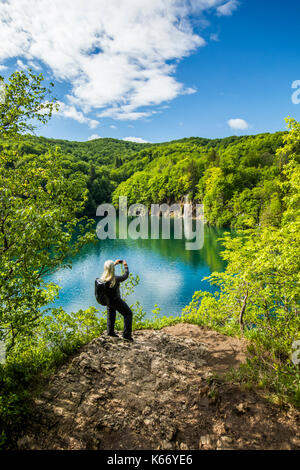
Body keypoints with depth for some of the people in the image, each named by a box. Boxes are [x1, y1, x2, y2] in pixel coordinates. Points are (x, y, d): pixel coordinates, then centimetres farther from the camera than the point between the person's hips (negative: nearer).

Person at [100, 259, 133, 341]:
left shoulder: (103, 277, -16)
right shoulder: (115, 279, -34)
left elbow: (107, 270, 9)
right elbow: (125, 276, -14)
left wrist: (115, 263, 13)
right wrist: (126, 267, 3)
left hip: (107, 300, 6)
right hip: (116, 301, -6)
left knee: (111, 314, 30)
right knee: (128, 313, 11)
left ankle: (110, 331, 44)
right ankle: (126, 334, 11)